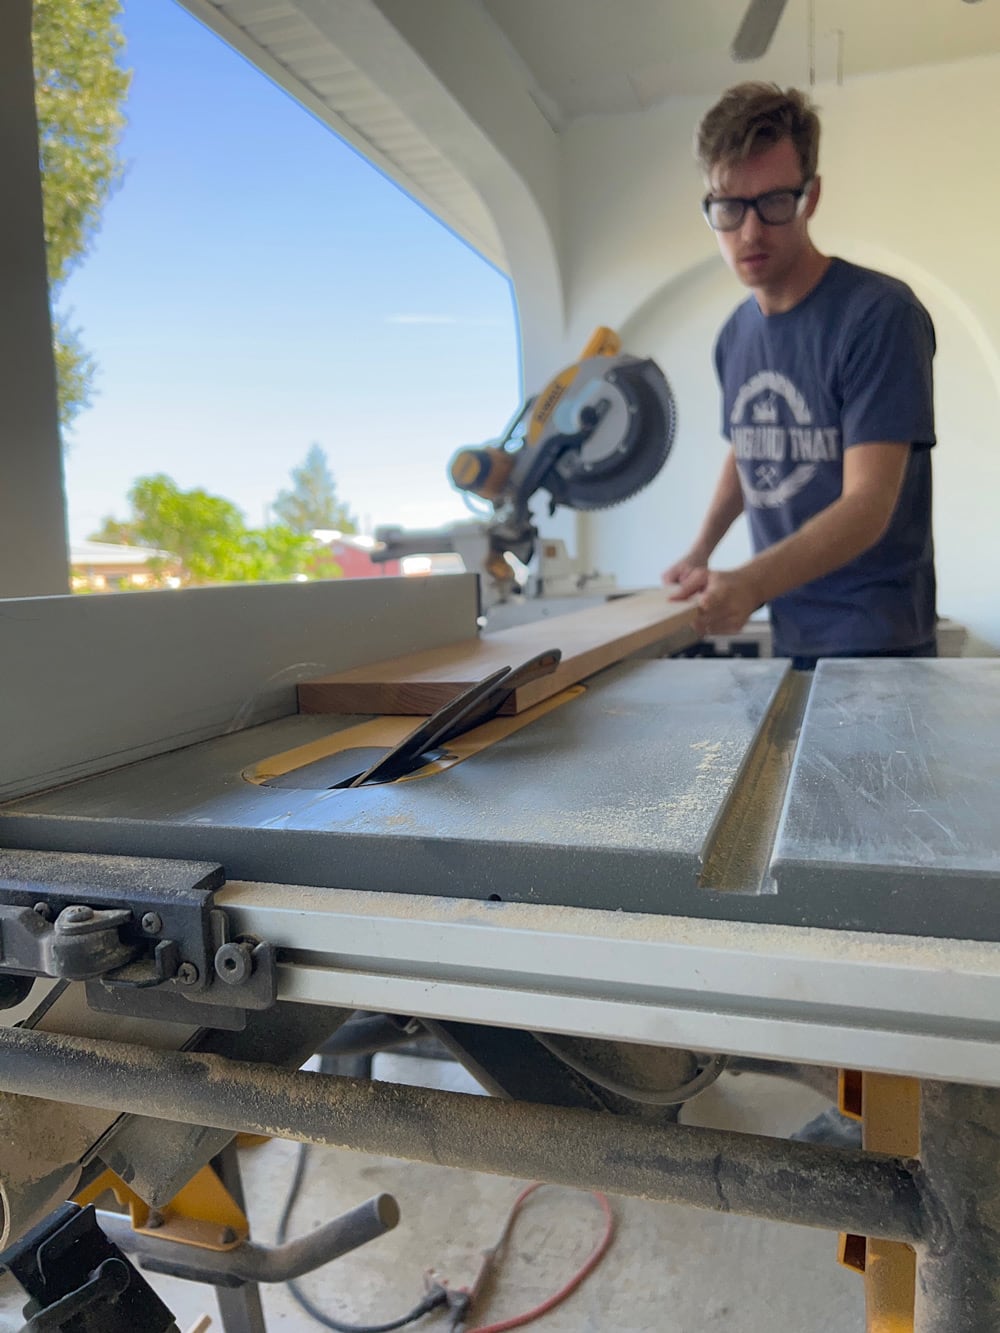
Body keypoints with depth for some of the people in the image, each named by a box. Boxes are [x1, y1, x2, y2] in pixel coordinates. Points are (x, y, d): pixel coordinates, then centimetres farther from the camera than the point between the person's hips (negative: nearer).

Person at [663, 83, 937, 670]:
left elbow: (868, 506, -22)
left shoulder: (881, 314, -14)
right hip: (787, 636, 6)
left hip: (875, 641, -5)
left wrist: (749, 585, -37)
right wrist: (701, 550, 6)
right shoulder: (735, 335, 6)